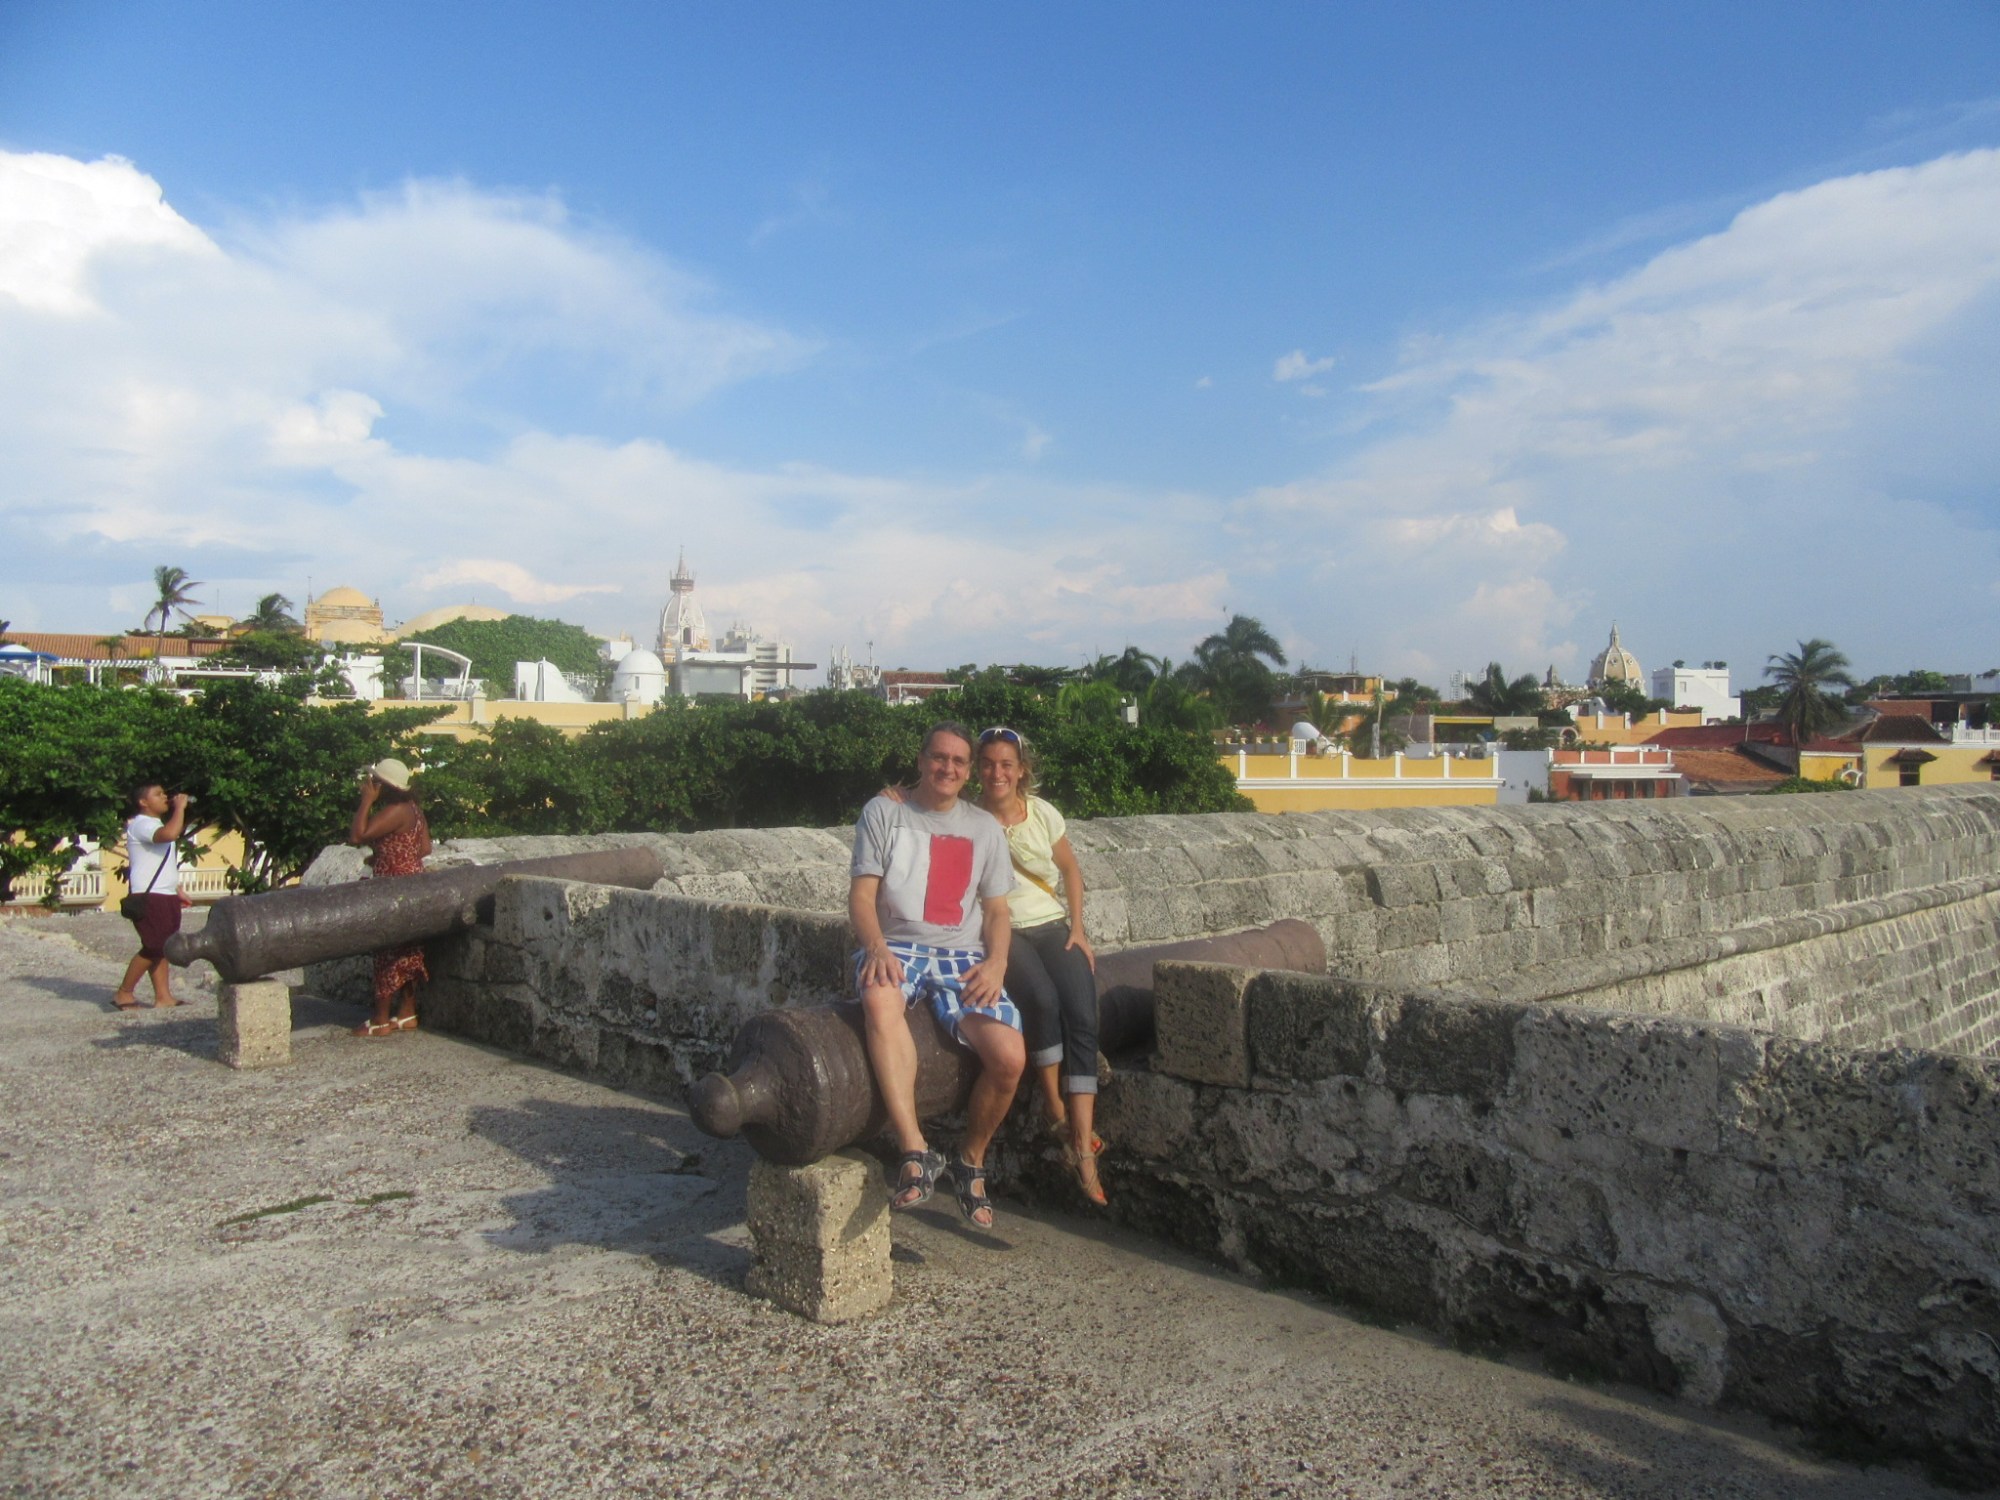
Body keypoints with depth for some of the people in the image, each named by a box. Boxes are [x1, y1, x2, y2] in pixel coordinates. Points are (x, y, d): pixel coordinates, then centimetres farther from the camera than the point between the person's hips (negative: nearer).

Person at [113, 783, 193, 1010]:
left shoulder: (156, 824, 21)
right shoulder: (141, 824, -12)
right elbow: (170, 833, -34)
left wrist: (177, 891, 26)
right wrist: (180, 807, -21)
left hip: (166, 897, 10)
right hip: (149, 897, -10)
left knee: (162, 948, 7)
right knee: (154, 947, -10)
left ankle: (163, 996, 8)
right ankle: (124, 993, 3)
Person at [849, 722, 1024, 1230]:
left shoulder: (984, 828, 17)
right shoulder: (884, 812, 9)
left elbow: (996, 910, 14)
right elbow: (862, 893, 0)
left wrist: (996, 963, -6)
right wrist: (876, 947, -20)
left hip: (963, 956, 2)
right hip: (897, 946, -2)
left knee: (1010, 1056, -23)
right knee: (880, 998, -40)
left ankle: (971, 1161, 5)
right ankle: (916, 1153, -41)